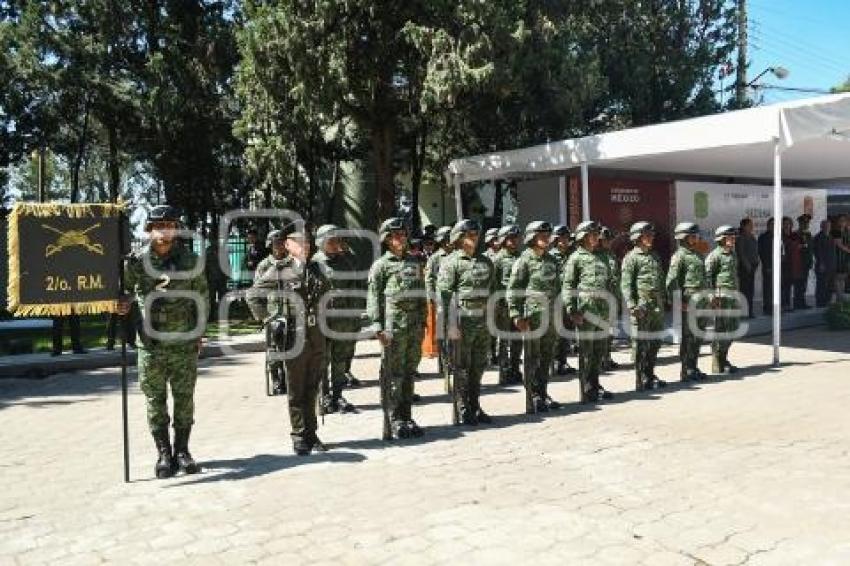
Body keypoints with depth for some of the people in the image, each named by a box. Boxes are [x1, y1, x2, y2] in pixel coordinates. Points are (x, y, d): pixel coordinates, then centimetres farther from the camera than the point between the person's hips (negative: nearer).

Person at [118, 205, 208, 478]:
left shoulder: (190, 260, 2)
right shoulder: (136, 261, 0)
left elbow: (201, 297, 8)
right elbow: (125, 288, 10)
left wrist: (198, 330, 5)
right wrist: (123, 302, -13)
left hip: (185, 343, 0)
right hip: (151, 343, 0)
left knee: (184, 399, 8)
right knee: (155, 401, 5)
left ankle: (182, 450, 20)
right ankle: (164, 453, 16)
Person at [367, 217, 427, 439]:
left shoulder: (415, 262, 16)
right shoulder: (381, 265, 0)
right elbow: (373, 298, -4)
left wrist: (423, 322, 14)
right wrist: (378, 327, -11)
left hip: (415, 325, 5)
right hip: (394, 325, -5)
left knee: (410, 372, 9)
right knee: (395, 374, -2)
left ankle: (406, 417, 17)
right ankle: (395, 420, 4)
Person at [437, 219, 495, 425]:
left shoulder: (486, 261, 13)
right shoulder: (451, 262, -5)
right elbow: (445, 294, -10)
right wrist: (451, 325, -16)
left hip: (483, 321, 6)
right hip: (463, 320, -6)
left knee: (478, 366, 12)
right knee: (462, 367, 2)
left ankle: (475, 407, 23)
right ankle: (463, 411, 10)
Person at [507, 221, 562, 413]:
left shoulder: (551, 260, 13)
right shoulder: (524, 260, -7)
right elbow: (513, 289, -10)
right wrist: (517, 315, -16)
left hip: (551, 317, 6)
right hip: (532, 316, -6)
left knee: (547, 358, 12)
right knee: (532, 358, 1)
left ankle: (543, 394, 22)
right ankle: (533, 399, 7)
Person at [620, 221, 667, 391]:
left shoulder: (655, 256, 18)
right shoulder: (631, 257, -4)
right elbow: (626, 284, -10)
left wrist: (664, 300, 18)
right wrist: (631, 305, -20)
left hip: (658, 306, 7)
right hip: (642, 306, -7)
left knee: (655, 342, 12)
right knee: (642, 343, -2)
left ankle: (650, 375, 24)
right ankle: (641, 380, 4)